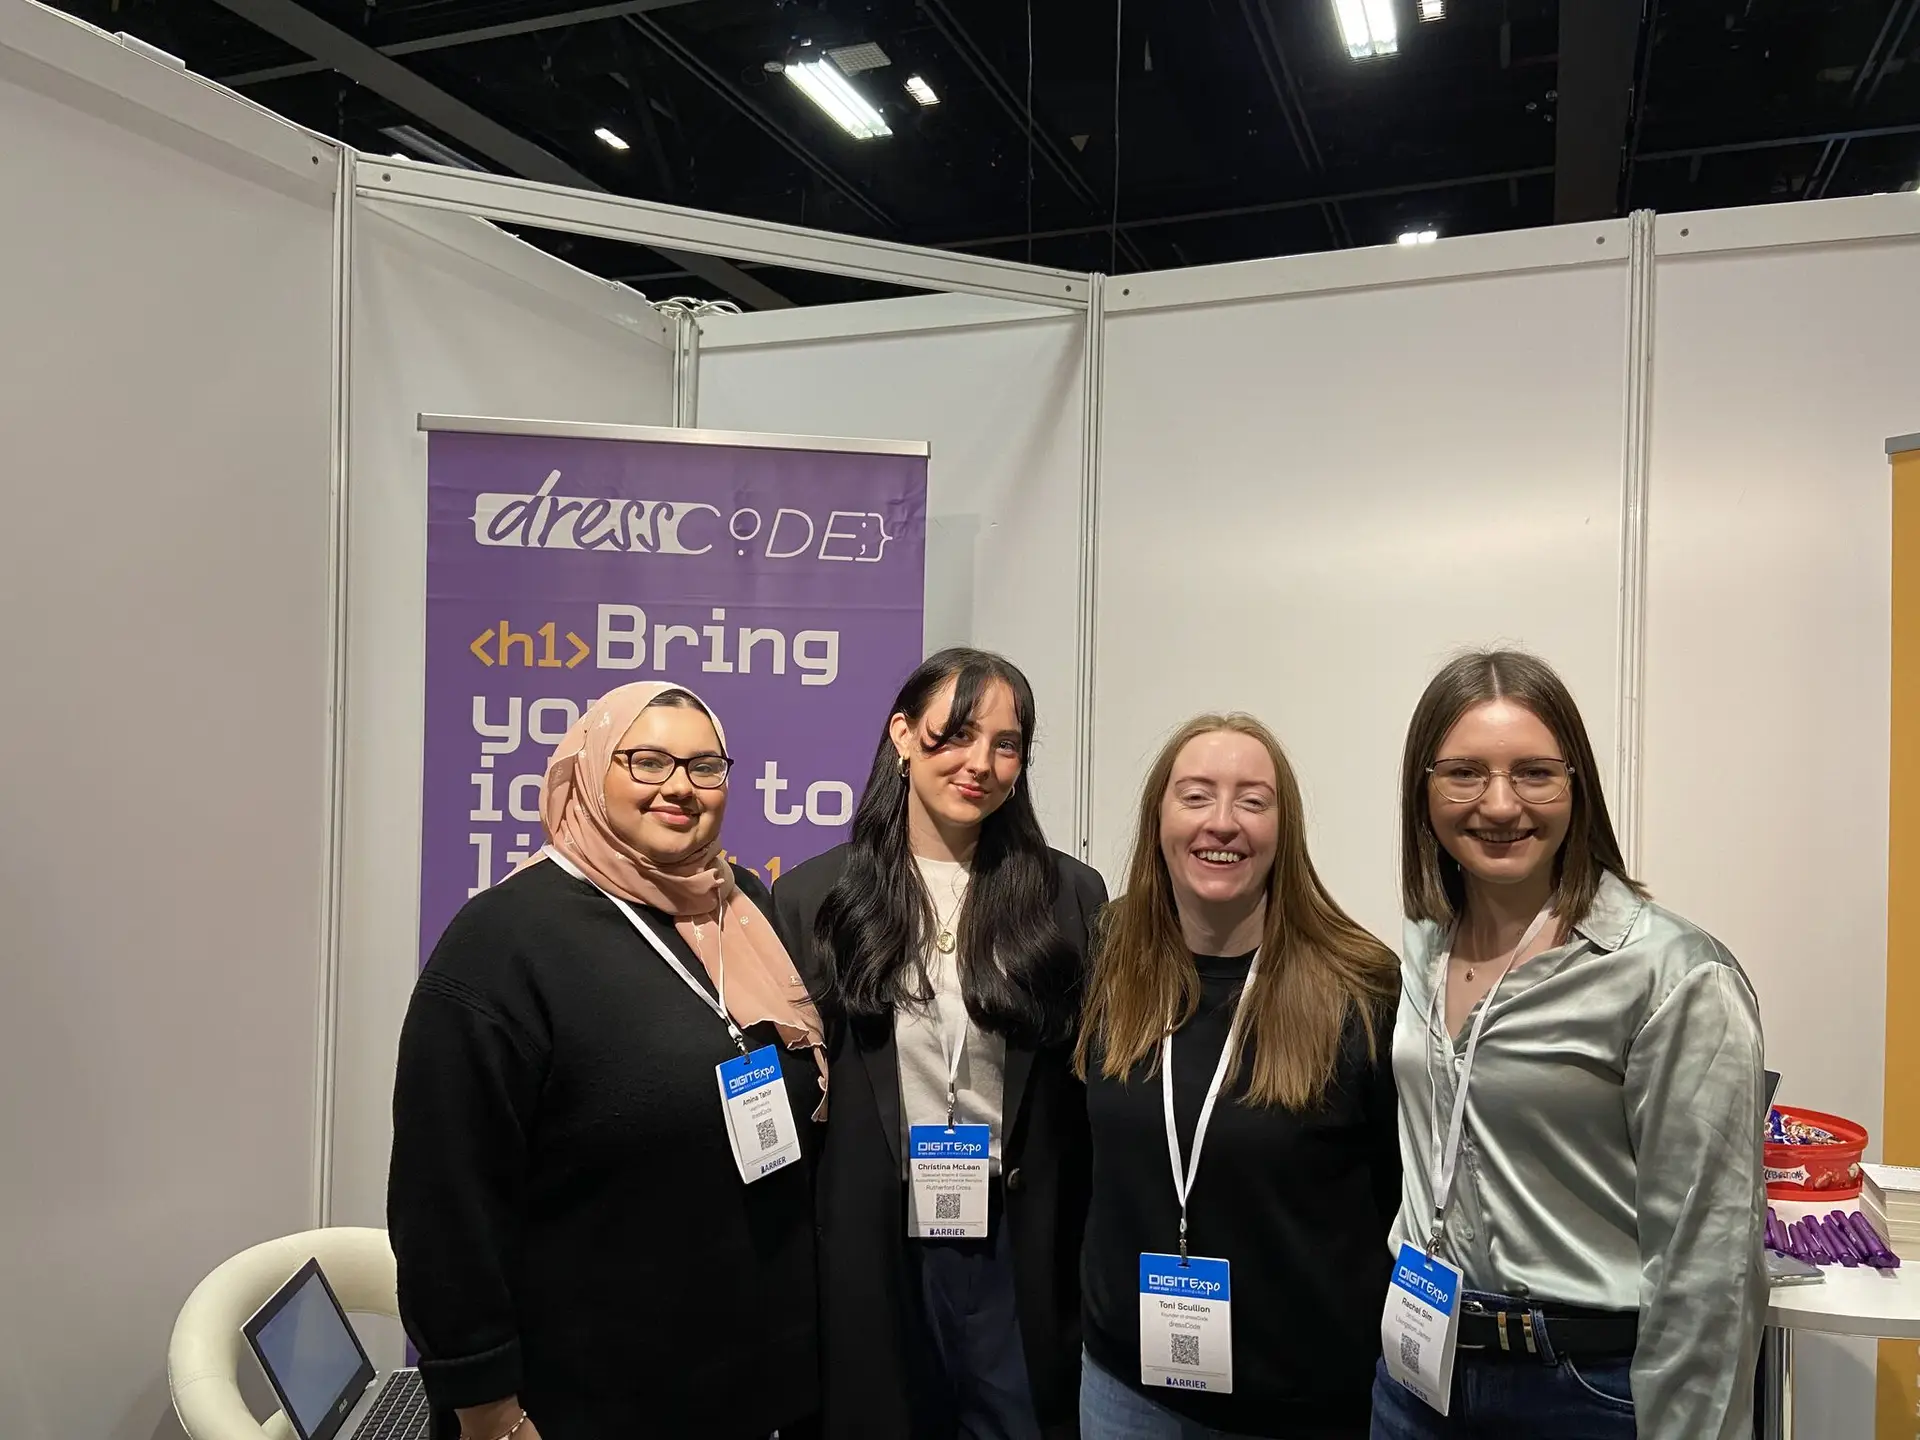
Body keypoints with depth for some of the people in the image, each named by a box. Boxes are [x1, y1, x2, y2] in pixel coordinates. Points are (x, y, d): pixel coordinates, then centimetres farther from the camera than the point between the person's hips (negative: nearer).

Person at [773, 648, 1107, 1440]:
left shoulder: (1070, 894, -2)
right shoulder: (812, 895, -2)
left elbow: (1098, 1085, 2)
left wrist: (1096, 1252, 0)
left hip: (1022, 1248, 0)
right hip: (867, 1248, 0)